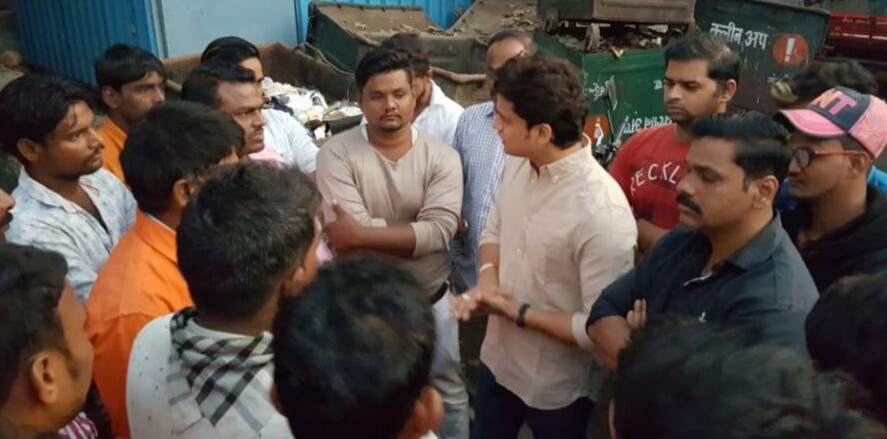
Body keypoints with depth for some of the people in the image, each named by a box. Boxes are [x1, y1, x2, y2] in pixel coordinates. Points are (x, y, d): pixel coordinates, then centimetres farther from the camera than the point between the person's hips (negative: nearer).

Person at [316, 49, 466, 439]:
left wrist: (361, 235, -29)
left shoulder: (442, 156, -11)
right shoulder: (336, 154, -15)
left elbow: (441, 231, -24)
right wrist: (419, 229, -23)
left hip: (431, 301, 1)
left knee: (448, 394, 20)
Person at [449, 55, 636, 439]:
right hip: (497, 360, 6)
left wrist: (515, 311, -22)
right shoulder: (518, 164, -9)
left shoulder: (603, 214, -32)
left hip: (557, 389, -6)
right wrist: (487, 280, -11)